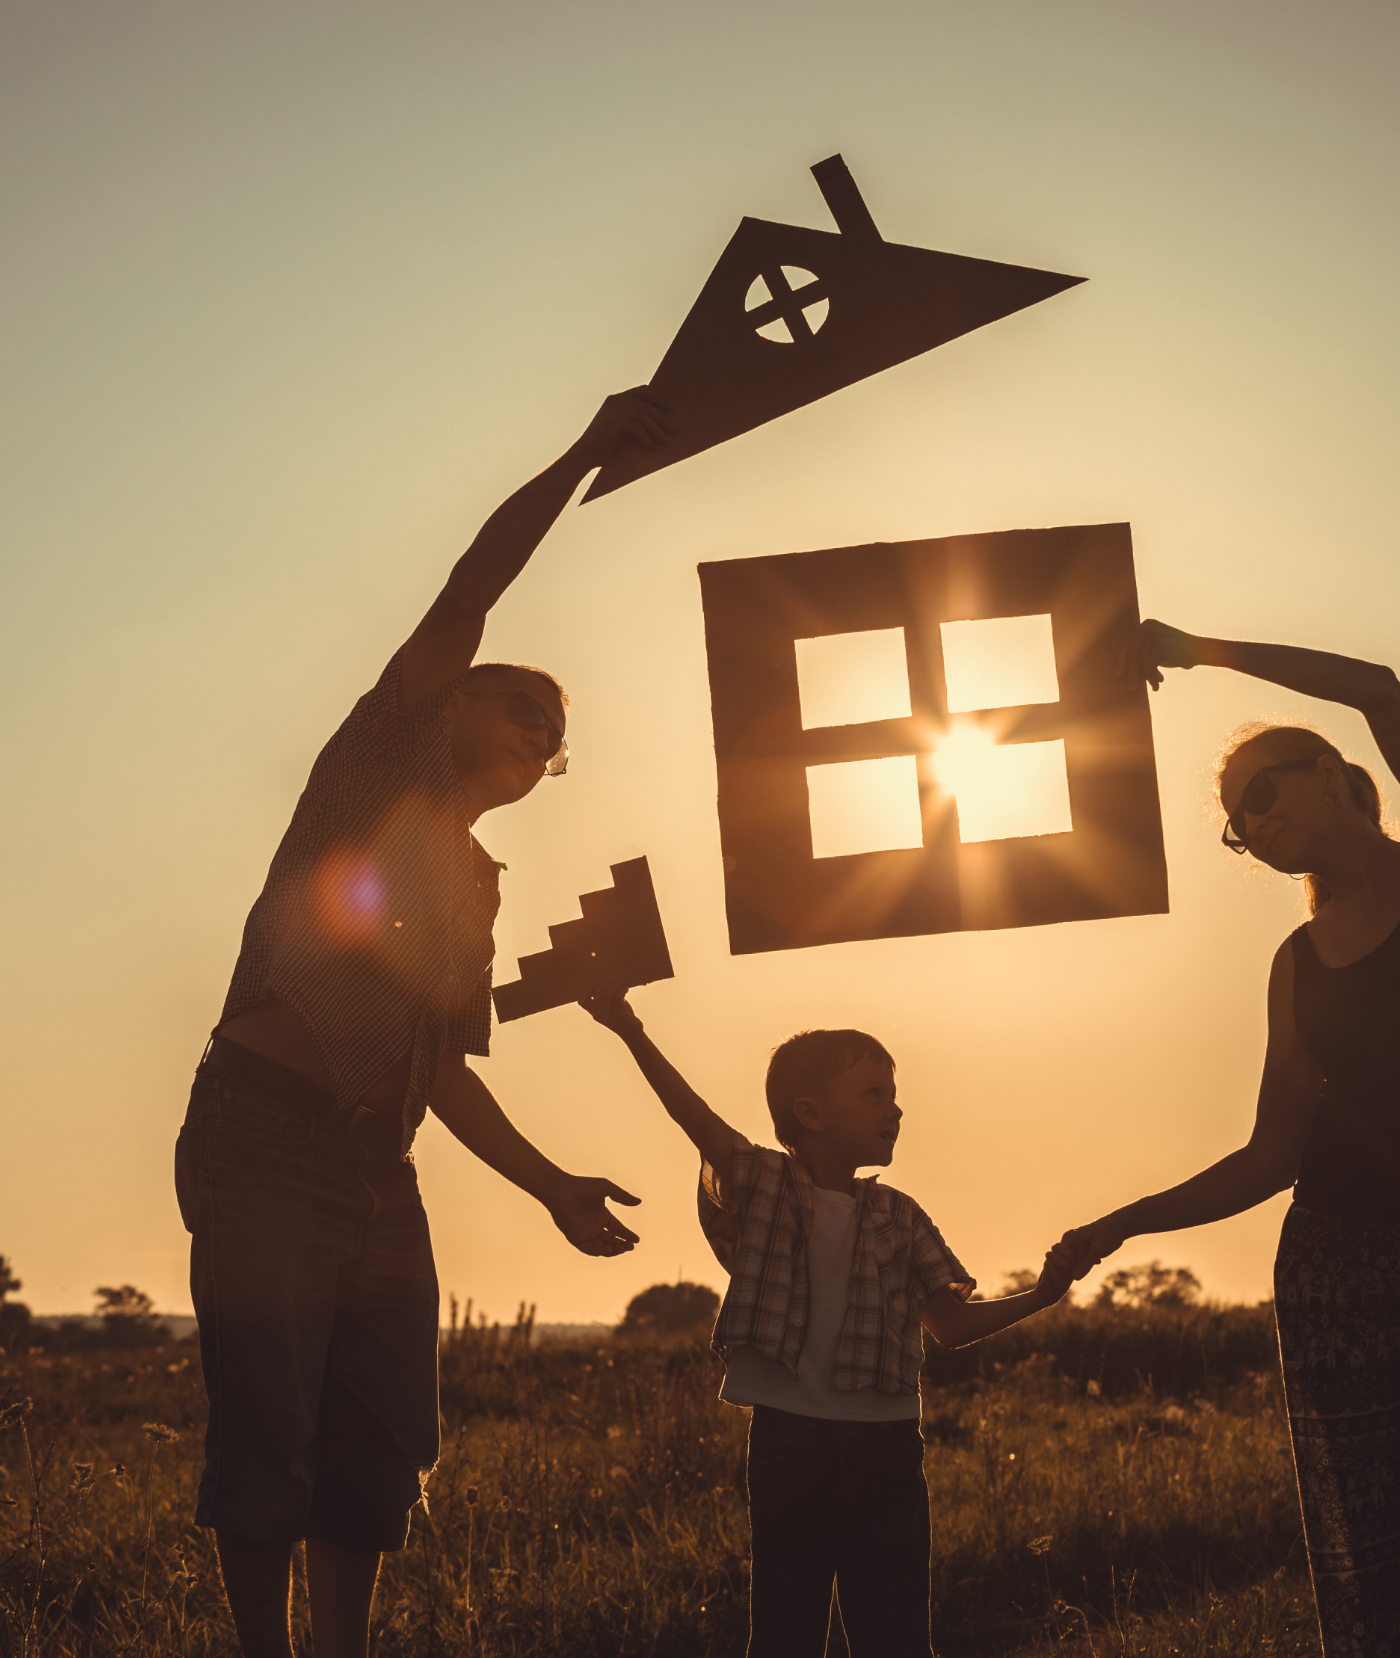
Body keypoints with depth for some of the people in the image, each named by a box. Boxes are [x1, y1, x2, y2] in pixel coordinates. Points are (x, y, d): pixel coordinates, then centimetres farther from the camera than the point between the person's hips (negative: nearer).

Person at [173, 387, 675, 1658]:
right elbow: (469, 593, -5)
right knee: (270, 1435, -10)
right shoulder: (375, 765, 6)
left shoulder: (475, 884, 23)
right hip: (264, 1136, -7)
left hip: (378, 1172, 7)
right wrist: (585, 457, -6)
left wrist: (552, 1185, 17)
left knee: (381, 1444, 3)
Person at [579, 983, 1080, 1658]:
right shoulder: (761, 1184, 1)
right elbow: (695, 1115, -14)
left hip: (885, 1450, 3)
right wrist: (632, 1034, -28)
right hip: (788, 1442, -3)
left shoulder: (899, 1218, 11)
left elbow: (954, 1324, 12)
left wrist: (1037, 1297, -4)